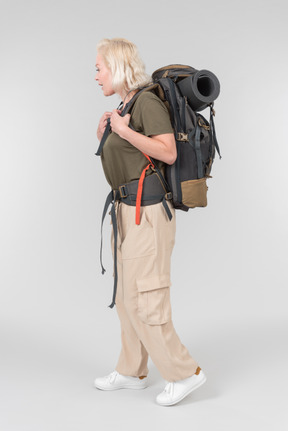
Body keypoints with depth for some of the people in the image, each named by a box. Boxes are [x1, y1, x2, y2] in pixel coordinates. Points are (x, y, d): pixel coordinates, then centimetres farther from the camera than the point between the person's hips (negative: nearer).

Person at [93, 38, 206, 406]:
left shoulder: (148, 100, -12)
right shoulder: (126, 106, 16)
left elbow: (168, 153, -20)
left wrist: (125, 132, -21)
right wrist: (106, 139, 7)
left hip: (147, 210, -10)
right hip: (128, 209, 10)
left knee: (143, 299, -5)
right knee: (128, 296, 15)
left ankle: (184, 372, 9)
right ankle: (132, 371, 28)